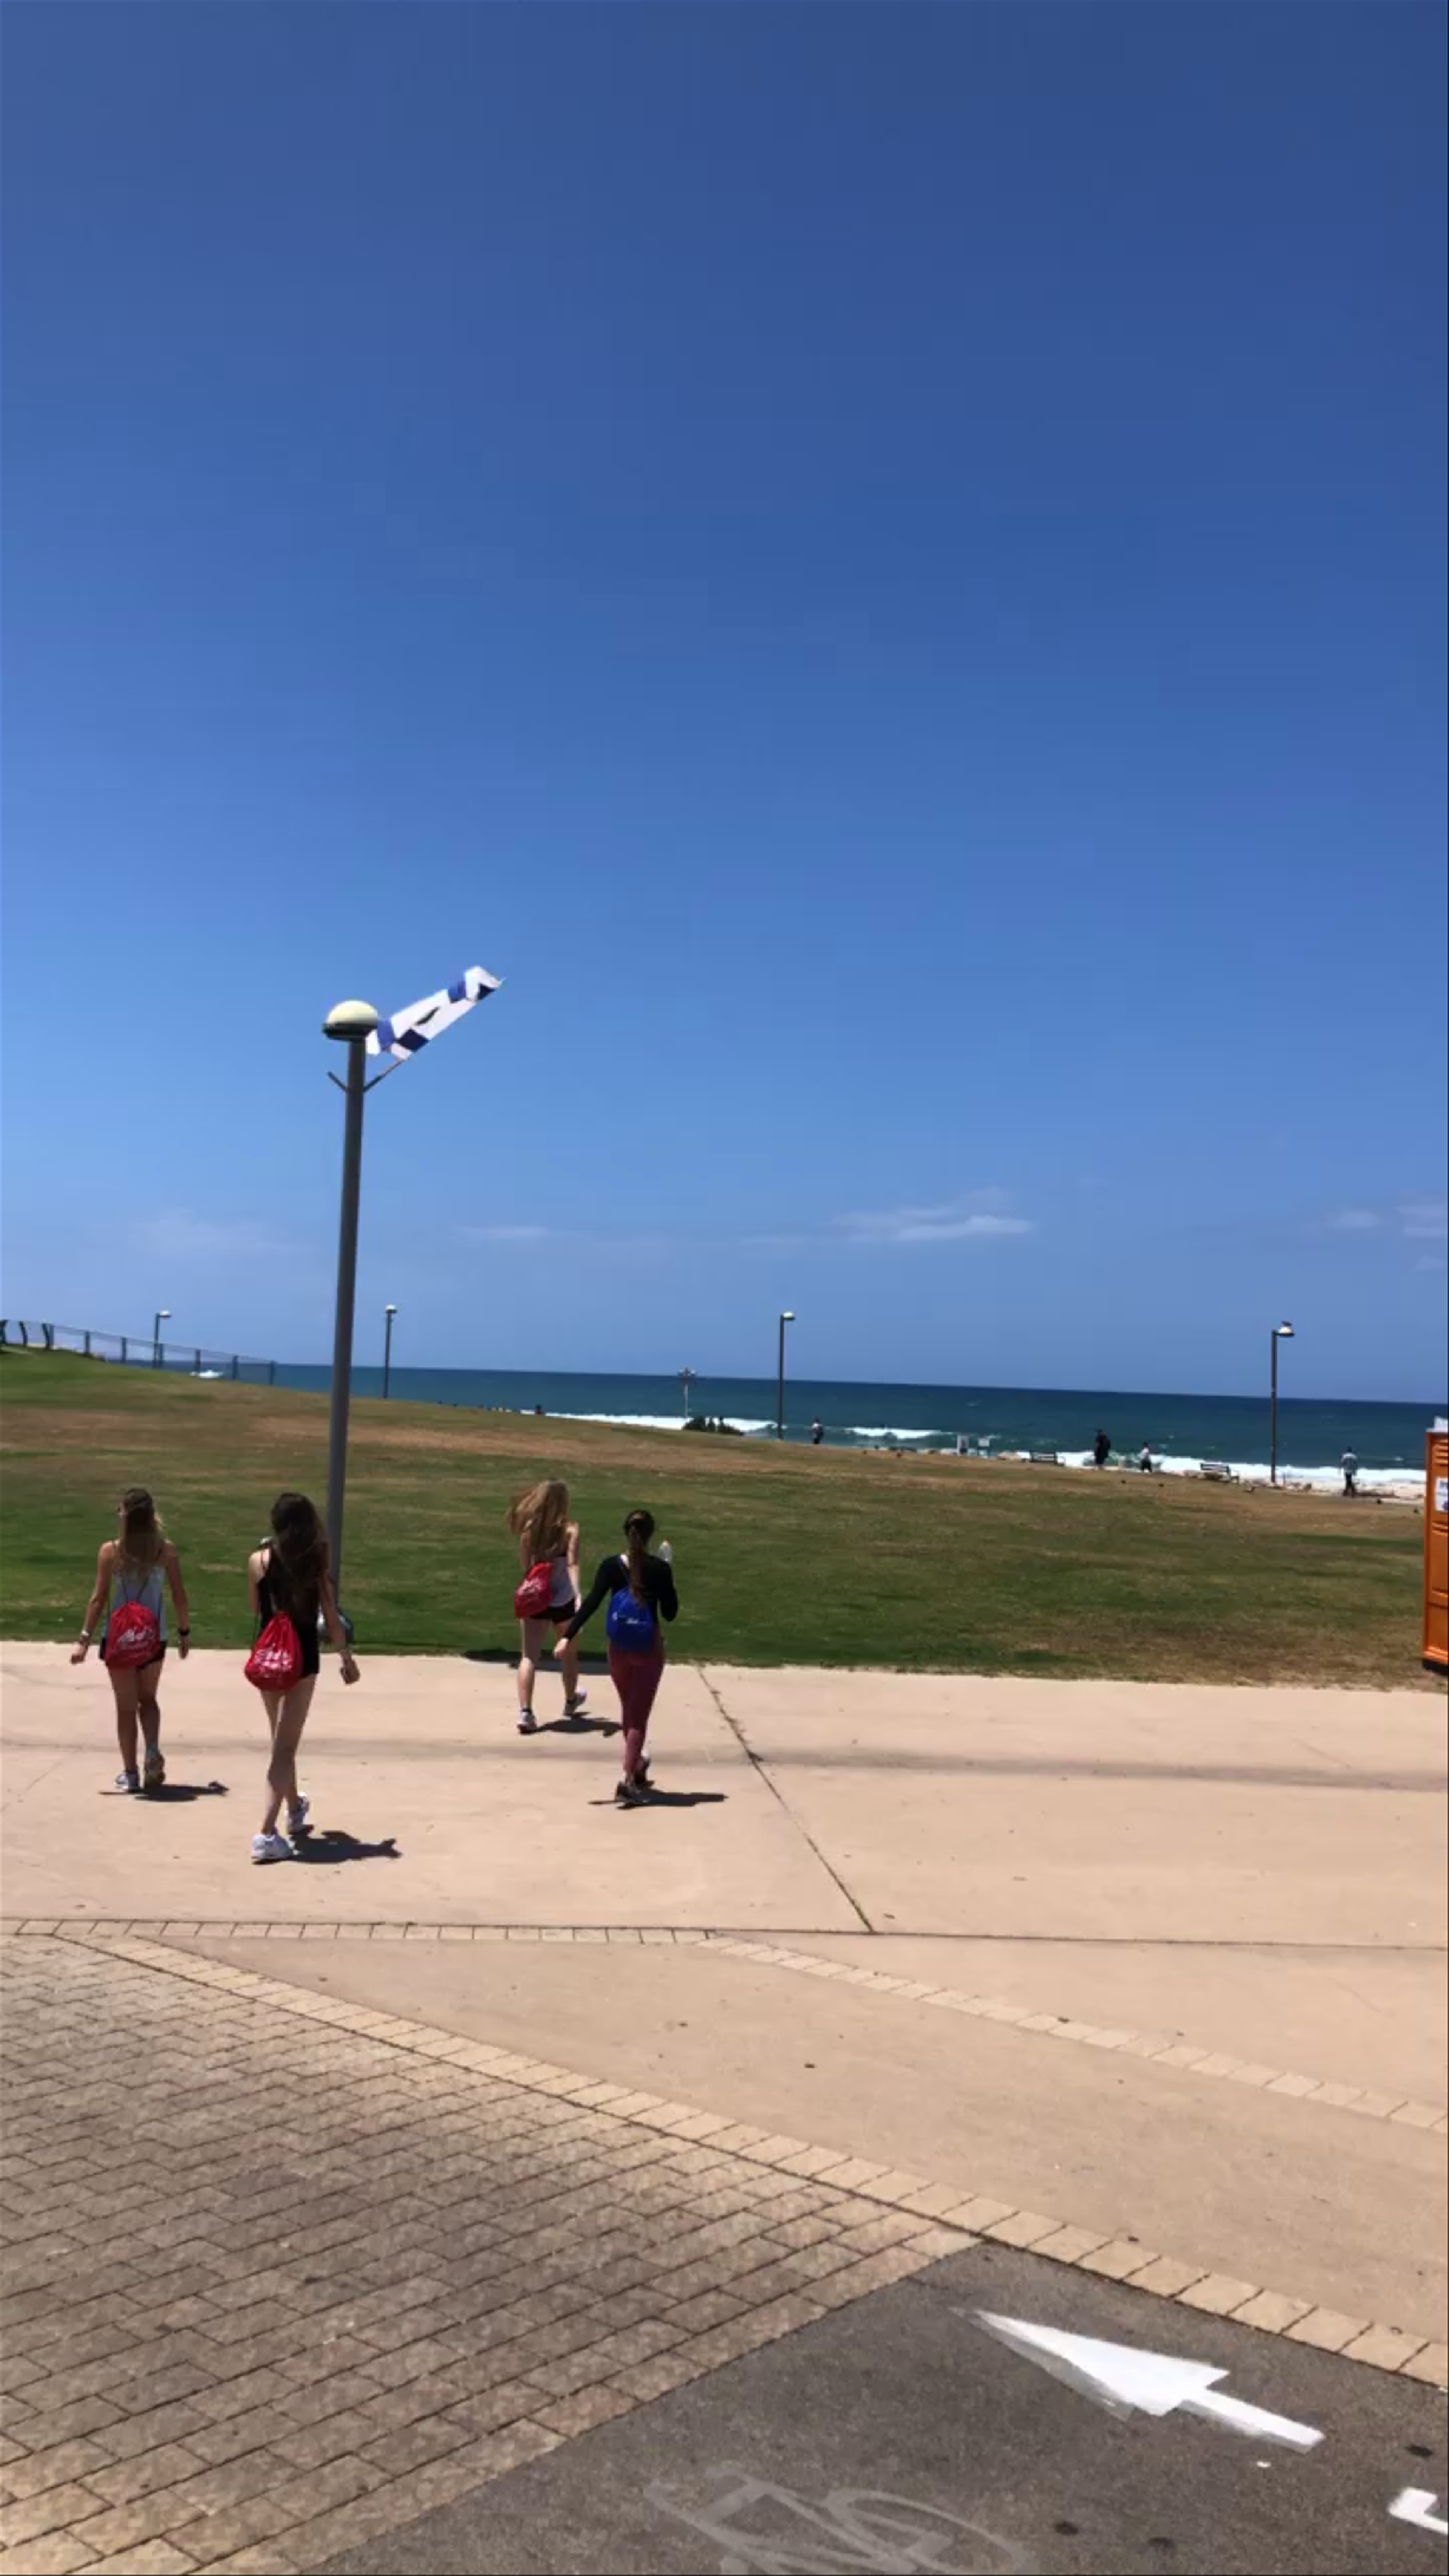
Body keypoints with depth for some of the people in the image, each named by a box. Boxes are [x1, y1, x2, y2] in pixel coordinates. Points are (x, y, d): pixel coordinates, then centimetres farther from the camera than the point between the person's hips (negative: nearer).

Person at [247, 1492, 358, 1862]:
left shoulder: (259, 1561, -3)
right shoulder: (317, 1562, -7)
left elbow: (256, 1611, 9)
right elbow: (330, 1616, -5)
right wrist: (347, 1656, 6)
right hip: (303, 1657, -3)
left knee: (282, 1740, 22)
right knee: (285, 1746, -2)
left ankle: (294, 1808, 42)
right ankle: (267, 1832, -14)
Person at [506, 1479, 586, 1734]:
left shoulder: (529, 1529, -5)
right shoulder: (570, 1529, -12)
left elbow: (525, 1564, 2)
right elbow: (572, 1564, -23)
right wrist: (578, 1595, -30)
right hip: (563, 1601, -1)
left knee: (530, 1656, 0)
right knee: (569, 1654, 22)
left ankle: (525, 1712, -14)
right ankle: (571, 1701, 42)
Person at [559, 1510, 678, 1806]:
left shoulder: (611, 1567, -7)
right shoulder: (659, 1569, -11)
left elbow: (591, 1604, -14)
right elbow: (670, 1613, -5)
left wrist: (568, 1636, -14)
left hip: (619, 1650, 2)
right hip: (650, 1651, -2)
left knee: (629, 1711, 21)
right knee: (639, 1716, 1)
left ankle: (638, 1771, 37)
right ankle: (628, 1780, -14)